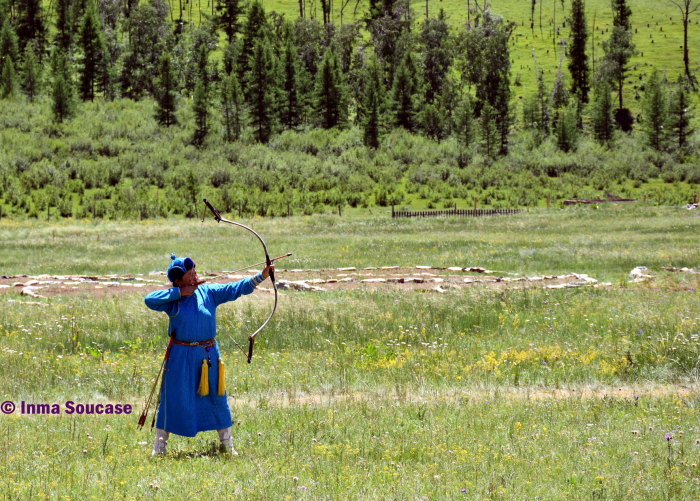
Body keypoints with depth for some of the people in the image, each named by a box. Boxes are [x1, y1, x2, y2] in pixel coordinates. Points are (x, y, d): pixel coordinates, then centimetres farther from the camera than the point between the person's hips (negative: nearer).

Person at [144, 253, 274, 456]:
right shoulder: (172, 299, -5)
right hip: (181, 355, -2)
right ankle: (160, 444, 14)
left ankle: (227, 444, 21)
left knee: (216, 396, 10)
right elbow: (149, 300, -21)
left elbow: (237, 288, -5)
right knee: (174, 398, 2)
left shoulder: (209, 293, 0)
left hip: (208, 353, 3)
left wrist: (261, 276, -15)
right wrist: (179, 293, -20)